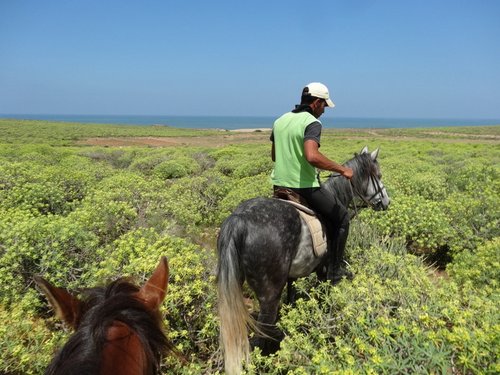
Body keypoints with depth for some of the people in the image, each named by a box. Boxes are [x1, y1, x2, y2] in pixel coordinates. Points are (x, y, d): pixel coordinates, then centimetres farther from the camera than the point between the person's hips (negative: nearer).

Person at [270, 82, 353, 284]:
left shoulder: (280, 121, 9)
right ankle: (334, 270, 18)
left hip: (279, 186, 7)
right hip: (304, 188, -7)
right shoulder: (312, 122, -15)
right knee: (341, 216, 13)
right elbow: (312, 156, -32)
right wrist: (341, 169, -21)